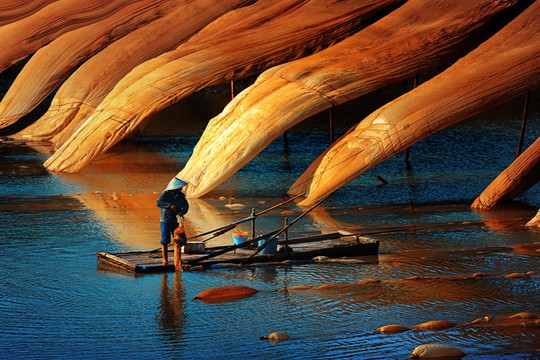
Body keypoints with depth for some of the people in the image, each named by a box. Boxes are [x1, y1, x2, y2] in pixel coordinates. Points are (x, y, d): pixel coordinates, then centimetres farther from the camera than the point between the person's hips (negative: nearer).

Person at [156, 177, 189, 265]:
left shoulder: (181, 195, 1)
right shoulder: (165, 194, -11)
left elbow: (185, 205, -6)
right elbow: (158, 203, -23)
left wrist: (183, 211, -29)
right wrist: (170, 206, -35)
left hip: (176, 221, 4)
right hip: (166, 221, -4)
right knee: (165, 240, -5)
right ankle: (165, 259, 1)